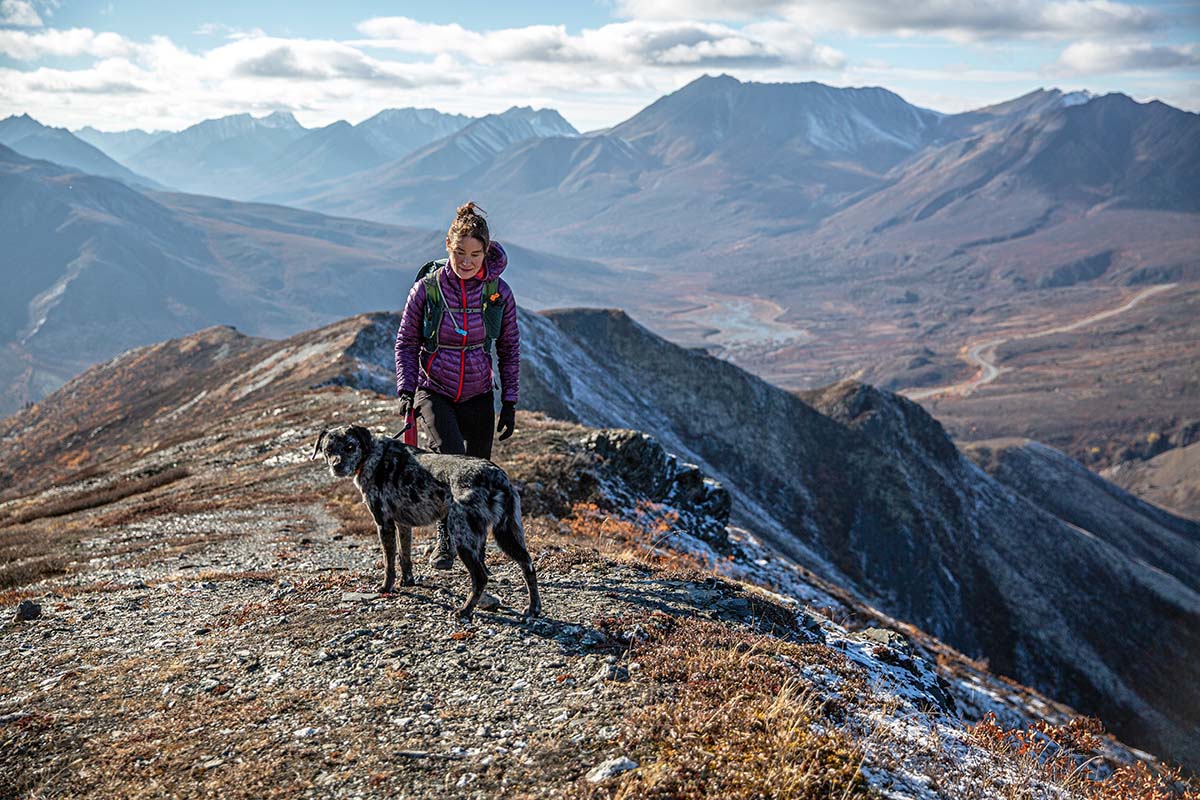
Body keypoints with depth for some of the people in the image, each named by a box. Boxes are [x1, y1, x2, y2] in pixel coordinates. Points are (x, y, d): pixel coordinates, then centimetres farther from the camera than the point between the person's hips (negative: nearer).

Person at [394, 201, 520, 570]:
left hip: (478, 397, 2)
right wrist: (405, 390, -10)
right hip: (433, 393, -2)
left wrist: (510, 403, 2)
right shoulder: (427, 287, -11)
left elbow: (509, 349, 3)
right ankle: (446, 538, -6)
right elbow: (406, 342, 0)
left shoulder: (499, 292, -6)